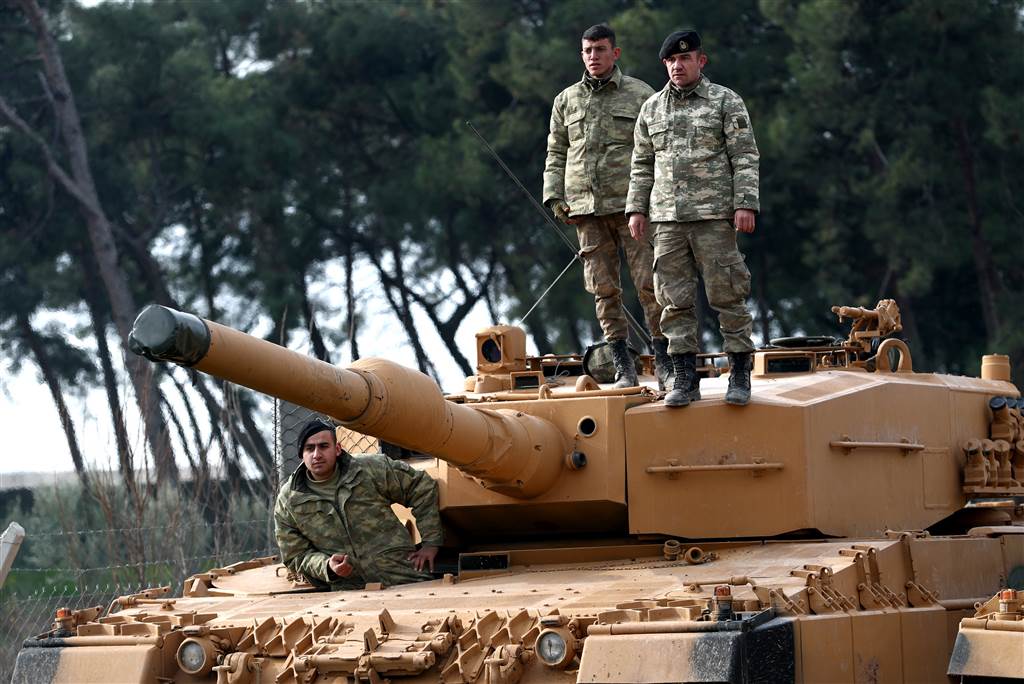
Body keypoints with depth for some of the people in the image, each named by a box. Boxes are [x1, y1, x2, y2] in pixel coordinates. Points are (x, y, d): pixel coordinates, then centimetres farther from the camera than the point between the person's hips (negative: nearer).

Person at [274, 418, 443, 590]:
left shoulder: (371, 470, 3)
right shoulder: (288, 502, 5)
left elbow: (423, 487, 11)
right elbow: (295, 557, 8)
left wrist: (430, 543, 7)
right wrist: (327, 567, -13)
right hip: (350, 593, 1)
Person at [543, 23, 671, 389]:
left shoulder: (641, 95, 5)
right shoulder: (566, 100, 14)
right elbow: (556, 154, 18)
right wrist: (555, 197, 5)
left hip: (630, 204, -3)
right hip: (586, 208, 3)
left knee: (649, 283, -6)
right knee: (603, 289, 2)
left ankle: (663, 359, 0)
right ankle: (622, 365, 7)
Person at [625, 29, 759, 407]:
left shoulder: (726, 102, 3)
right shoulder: (651, 109, 15)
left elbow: (745, 158, -2)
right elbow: (642, 165, 19)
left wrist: (745, 204, -11)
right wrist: (636, 208, 9)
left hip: (714, 216, -4)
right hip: (667, 219, 4)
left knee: (726, 294, -5)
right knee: (675, 300, 2)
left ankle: (740, 375, 2)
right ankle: (685, 379, 6)